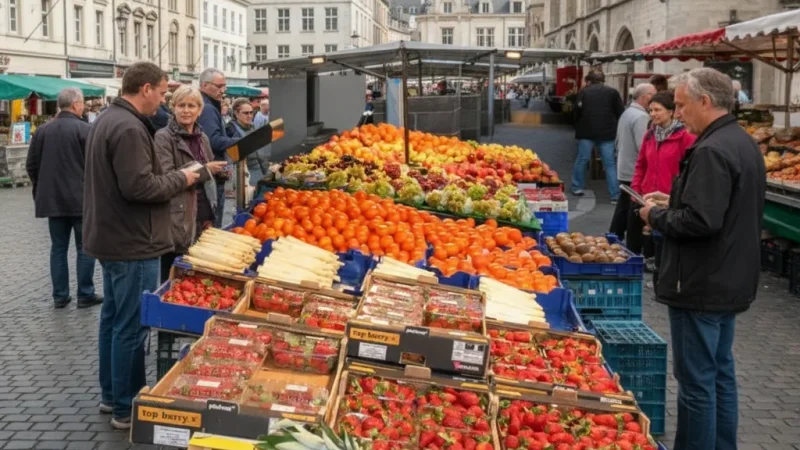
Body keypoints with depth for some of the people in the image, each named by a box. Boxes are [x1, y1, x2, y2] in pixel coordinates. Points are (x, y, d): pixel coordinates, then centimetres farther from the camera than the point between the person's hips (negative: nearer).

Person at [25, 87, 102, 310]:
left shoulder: (42, 130, 5)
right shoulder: (85, 129, -11)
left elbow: (31, 165, 8)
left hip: (52, 199, 5)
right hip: (81, 198, -5)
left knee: (58, 248, 10)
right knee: (85, 248, 4)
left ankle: (60, 296, 13)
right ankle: (85, 295, 7)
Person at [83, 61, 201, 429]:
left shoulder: (106, 120, 13)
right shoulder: (129, 128, -22)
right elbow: (138, 187, -27)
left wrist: (170, 177, 10)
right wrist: (180, 179, -12)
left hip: (110, 238, 11)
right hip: (132, 244, -11)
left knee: (113, 318, 18)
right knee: (132, 327, -3)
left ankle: (110, 395, 29)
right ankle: (126, 409, 6)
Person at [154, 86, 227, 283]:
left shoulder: (202, 137, 14)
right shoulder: (164, 137, -8)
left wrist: (209, 214, 15)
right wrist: (204, 170, -17)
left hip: (201, 218, 7)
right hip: (177, 222, -6)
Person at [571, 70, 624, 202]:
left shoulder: (583, 92, 5)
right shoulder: (612, 92, 6)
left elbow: (576, 112, 2)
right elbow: (620, 113, 4)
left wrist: (578, 128, 13)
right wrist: (614, 128, 16)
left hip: (586, 132, 0)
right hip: (607, 132, 0)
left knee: (582, 159, 14)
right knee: (609, 164, 3)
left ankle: (577, 187, 22)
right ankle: (615, 195, 0)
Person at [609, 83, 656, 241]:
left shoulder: (627, 113, 13)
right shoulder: (641, 117, -18)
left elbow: (618, 141, 20)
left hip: (624, 170, 10)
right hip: (636, 173, -10)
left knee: (623, 209, 16)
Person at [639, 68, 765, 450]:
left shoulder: (711, 151, -21)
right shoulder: (743, 143, 11)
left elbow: (700, 220, -29)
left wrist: (656, 216, -12)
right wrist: (671, 205, 11)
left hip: (701, 286, -10)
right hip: (730, 281, 10)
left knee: (696, 381, -1)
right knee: (720, 373, 19)